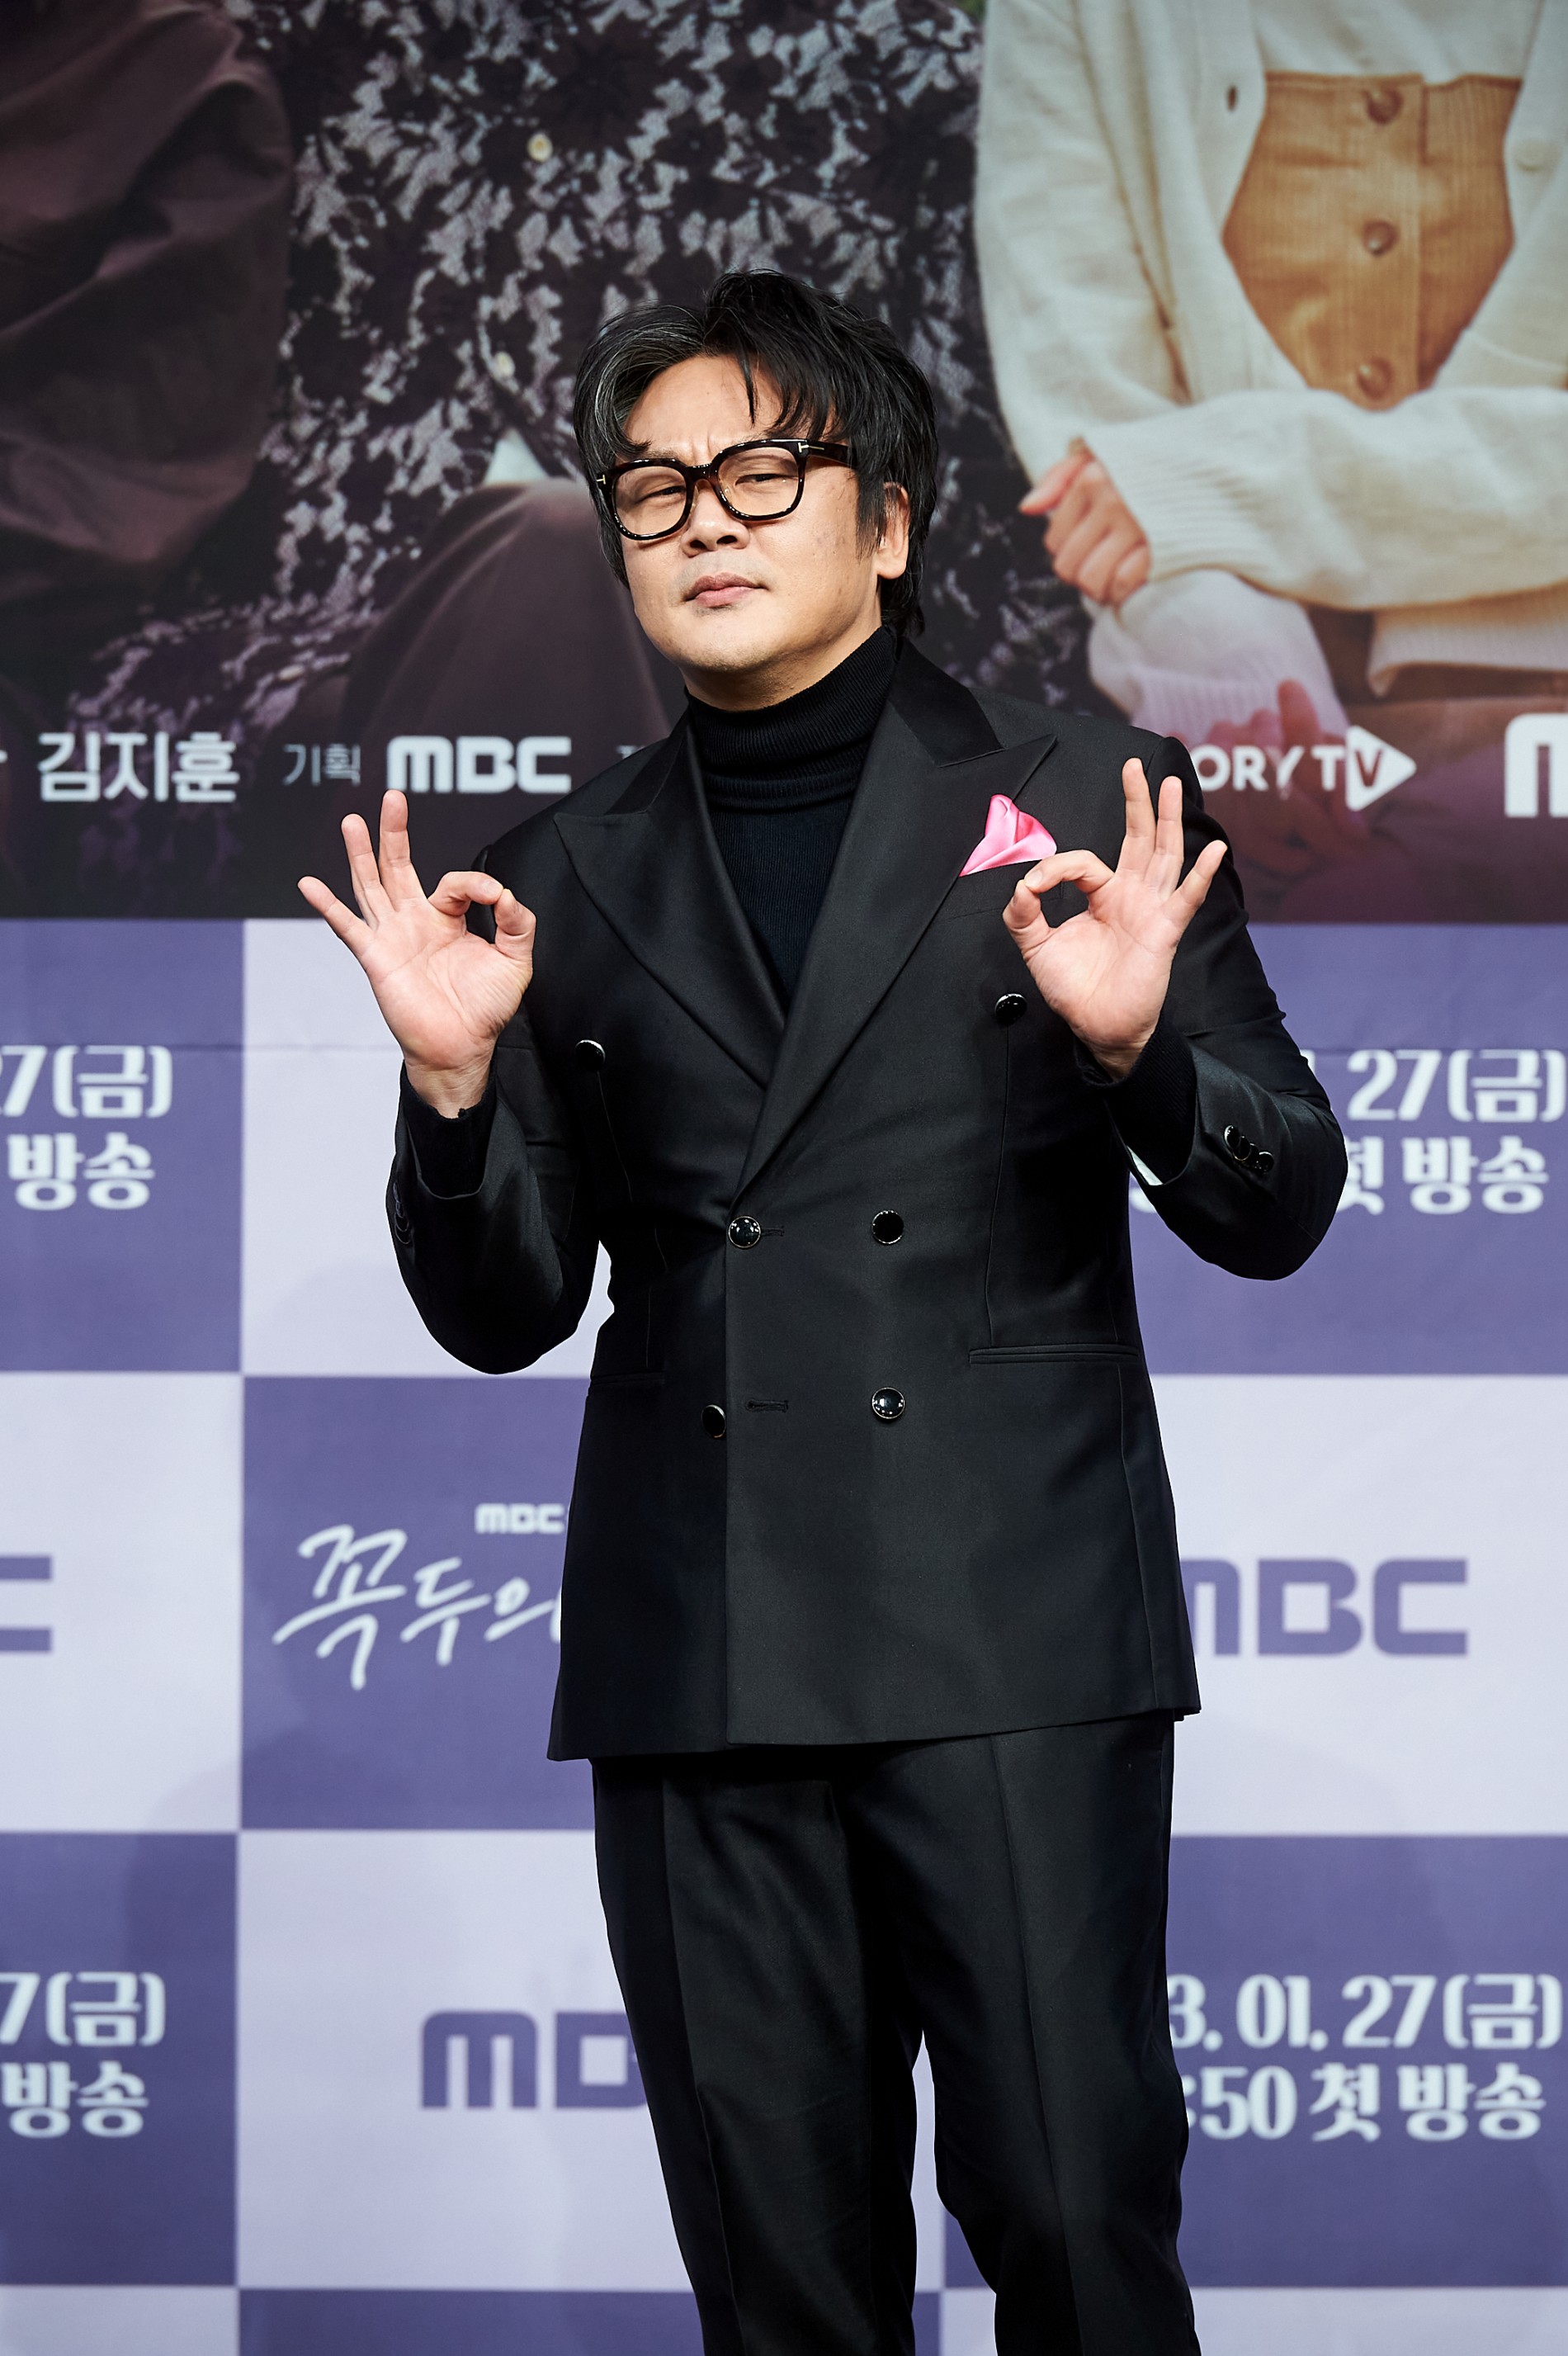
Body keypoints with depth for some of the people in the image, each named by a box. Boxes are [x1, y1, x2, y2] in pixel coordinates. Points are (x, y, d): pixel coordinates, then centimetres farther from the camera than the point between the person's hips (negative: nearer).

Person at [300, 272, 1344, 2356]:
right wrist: (457, 1082, -6)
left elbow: (1275, 1214, 4)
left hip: (1014, 1630, -3)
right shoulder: (571, 885, 13)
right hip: (697, 1643, 3)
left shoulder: (1090, 812, 6)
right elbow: (503, 1312, 13)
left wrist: (1135, 1045, -15)